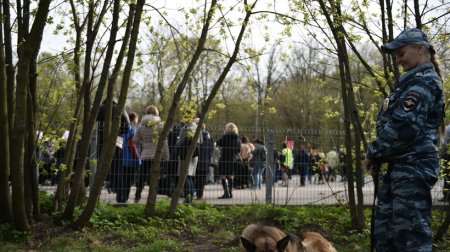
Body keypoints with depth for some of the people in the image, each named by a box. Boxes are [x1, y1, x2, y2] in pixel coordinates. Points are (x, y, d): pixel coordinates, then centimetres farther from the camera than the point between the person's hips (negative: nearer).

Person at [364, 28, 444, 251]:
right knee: (385, 230, 13)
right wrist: (379, 155, 10)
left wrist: (374, 153, -8)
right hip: (403, 166, 11)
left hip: (413, 167, -11)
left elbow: (404, 126, -20)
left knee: (411, 233, -9)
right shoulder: (416, 81, 22)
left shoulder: (423, 81, -11)